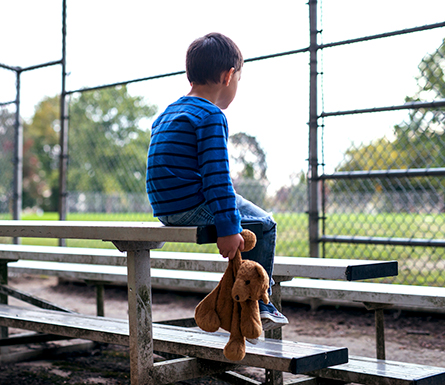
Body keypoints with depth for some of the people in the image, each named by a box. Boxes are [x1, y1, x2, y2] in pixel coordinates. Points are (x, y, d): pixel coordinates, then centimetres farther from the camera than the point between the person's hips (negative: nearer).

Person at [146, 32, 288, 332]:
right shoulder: (211, 116, -13)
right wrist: (228, 229, -21)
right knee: (264, 225, 7)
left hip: (166, 211, 10)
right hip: (195, 207, -10)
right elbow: (216, 176, -21)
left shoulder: (166, 114, 18)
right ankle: (258, 305, 6)